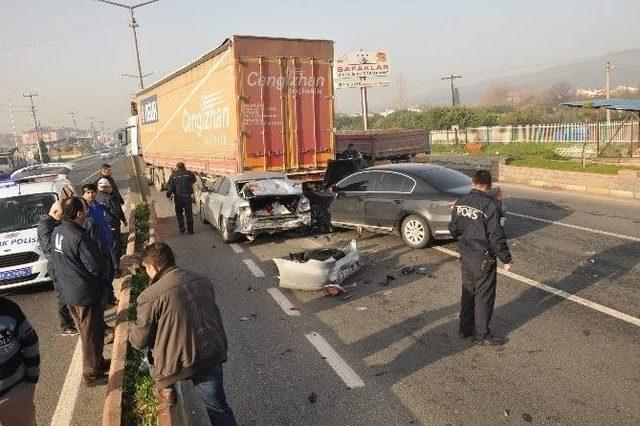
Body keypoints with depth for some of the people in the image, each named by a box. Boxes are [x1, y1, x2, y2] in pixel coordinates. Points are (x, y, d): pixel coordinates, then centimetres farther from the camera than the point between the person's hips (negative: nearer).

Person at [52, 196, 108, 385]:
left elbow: (57, 263, 10)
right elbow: (96, 267, -24)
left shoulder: (57, 233, 0)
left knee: (85, 332, 22)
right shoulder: (79, 237, -27)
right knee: (91, 335, 8)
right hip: (86, 294, -8)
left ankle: (98, 363, 40)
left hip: (68, 292, 9)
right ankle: (91, 374, 21)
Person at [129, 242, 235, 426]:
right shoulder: (202, 280, -1)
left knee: (166, 403, 28)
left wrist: (132, 329, 17)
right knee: (219, 409, 18)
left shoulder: (149, 297, -17)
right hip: (212, 356, 4)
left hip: (176, 365, -4)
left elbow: (139, 341, -4)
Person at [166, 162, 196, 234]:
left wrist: (168, 194, 4)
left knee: (179, 213, 14)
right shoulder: (189, 173, 1)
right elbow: (194, 180, 17)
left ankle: (181, 229, 11)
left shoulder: (174, 175, 0)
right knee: (189, 214, 7)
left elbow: (170, 186, -3)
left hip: (178, 197, 0)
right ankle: (190, 230, 8)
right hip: (187, 196, 0)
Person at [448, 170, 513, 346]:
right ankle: (481, 334, 19)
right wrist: (506, 259, -8)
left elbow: (454, 230, 8)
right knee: (484, 296, 7)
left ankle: (465, 328, 31)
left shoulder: (461, 202, 0)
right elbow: (496, 237, -18)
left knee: (468, 291, 19)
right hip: (483, 258, -6)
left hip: (465, 254, 7)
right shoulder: (491, 206, -20)